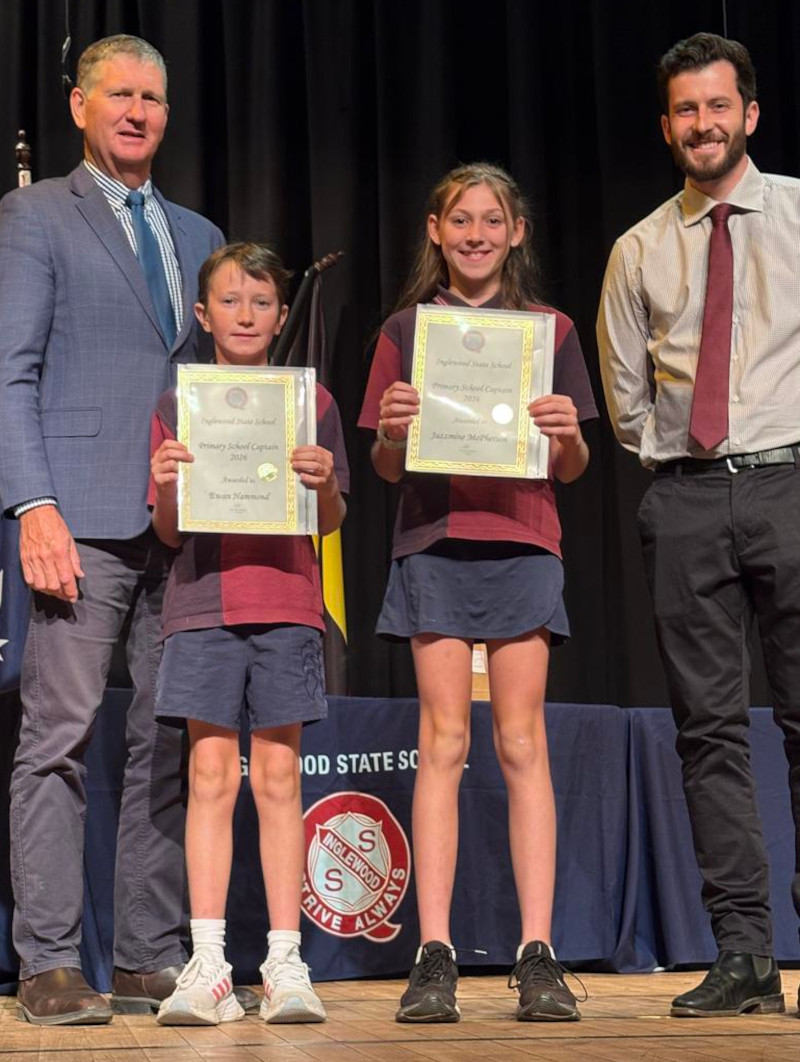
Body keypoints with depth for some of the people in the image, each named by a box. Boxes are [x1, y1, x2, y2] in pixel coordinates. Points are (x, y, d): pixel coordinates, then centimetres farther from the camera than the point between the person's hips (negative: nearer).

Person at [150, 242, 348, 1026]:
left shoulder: (310, 402, 8)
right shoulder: (177, 407, 9)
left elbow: (331, 522, 7)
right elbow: (169, 531, 7)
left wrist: (324, 484, -13)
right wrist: (168, 486, -12)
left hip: (285, 602, 0)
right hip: (202, 602, 0)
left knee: (277, 776, 0)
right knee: (210, 775, -2)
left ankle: (285, 962, 3)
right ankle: (207, 967, -1)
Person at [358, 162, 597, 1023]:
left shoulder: (549, 331, 11)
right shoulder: (406, 330, 10)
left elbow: (572, 469, 10)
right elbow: (386, 467, 9)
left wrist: (567, 432, -11)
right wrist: (393, 430, -13)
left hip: (521, 543, 0)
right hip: (434, 543, 0)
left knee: (522, 743, -1)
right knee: (442, 742, -4)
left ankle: (537, 955, 0)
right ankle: (433, 957, -3)